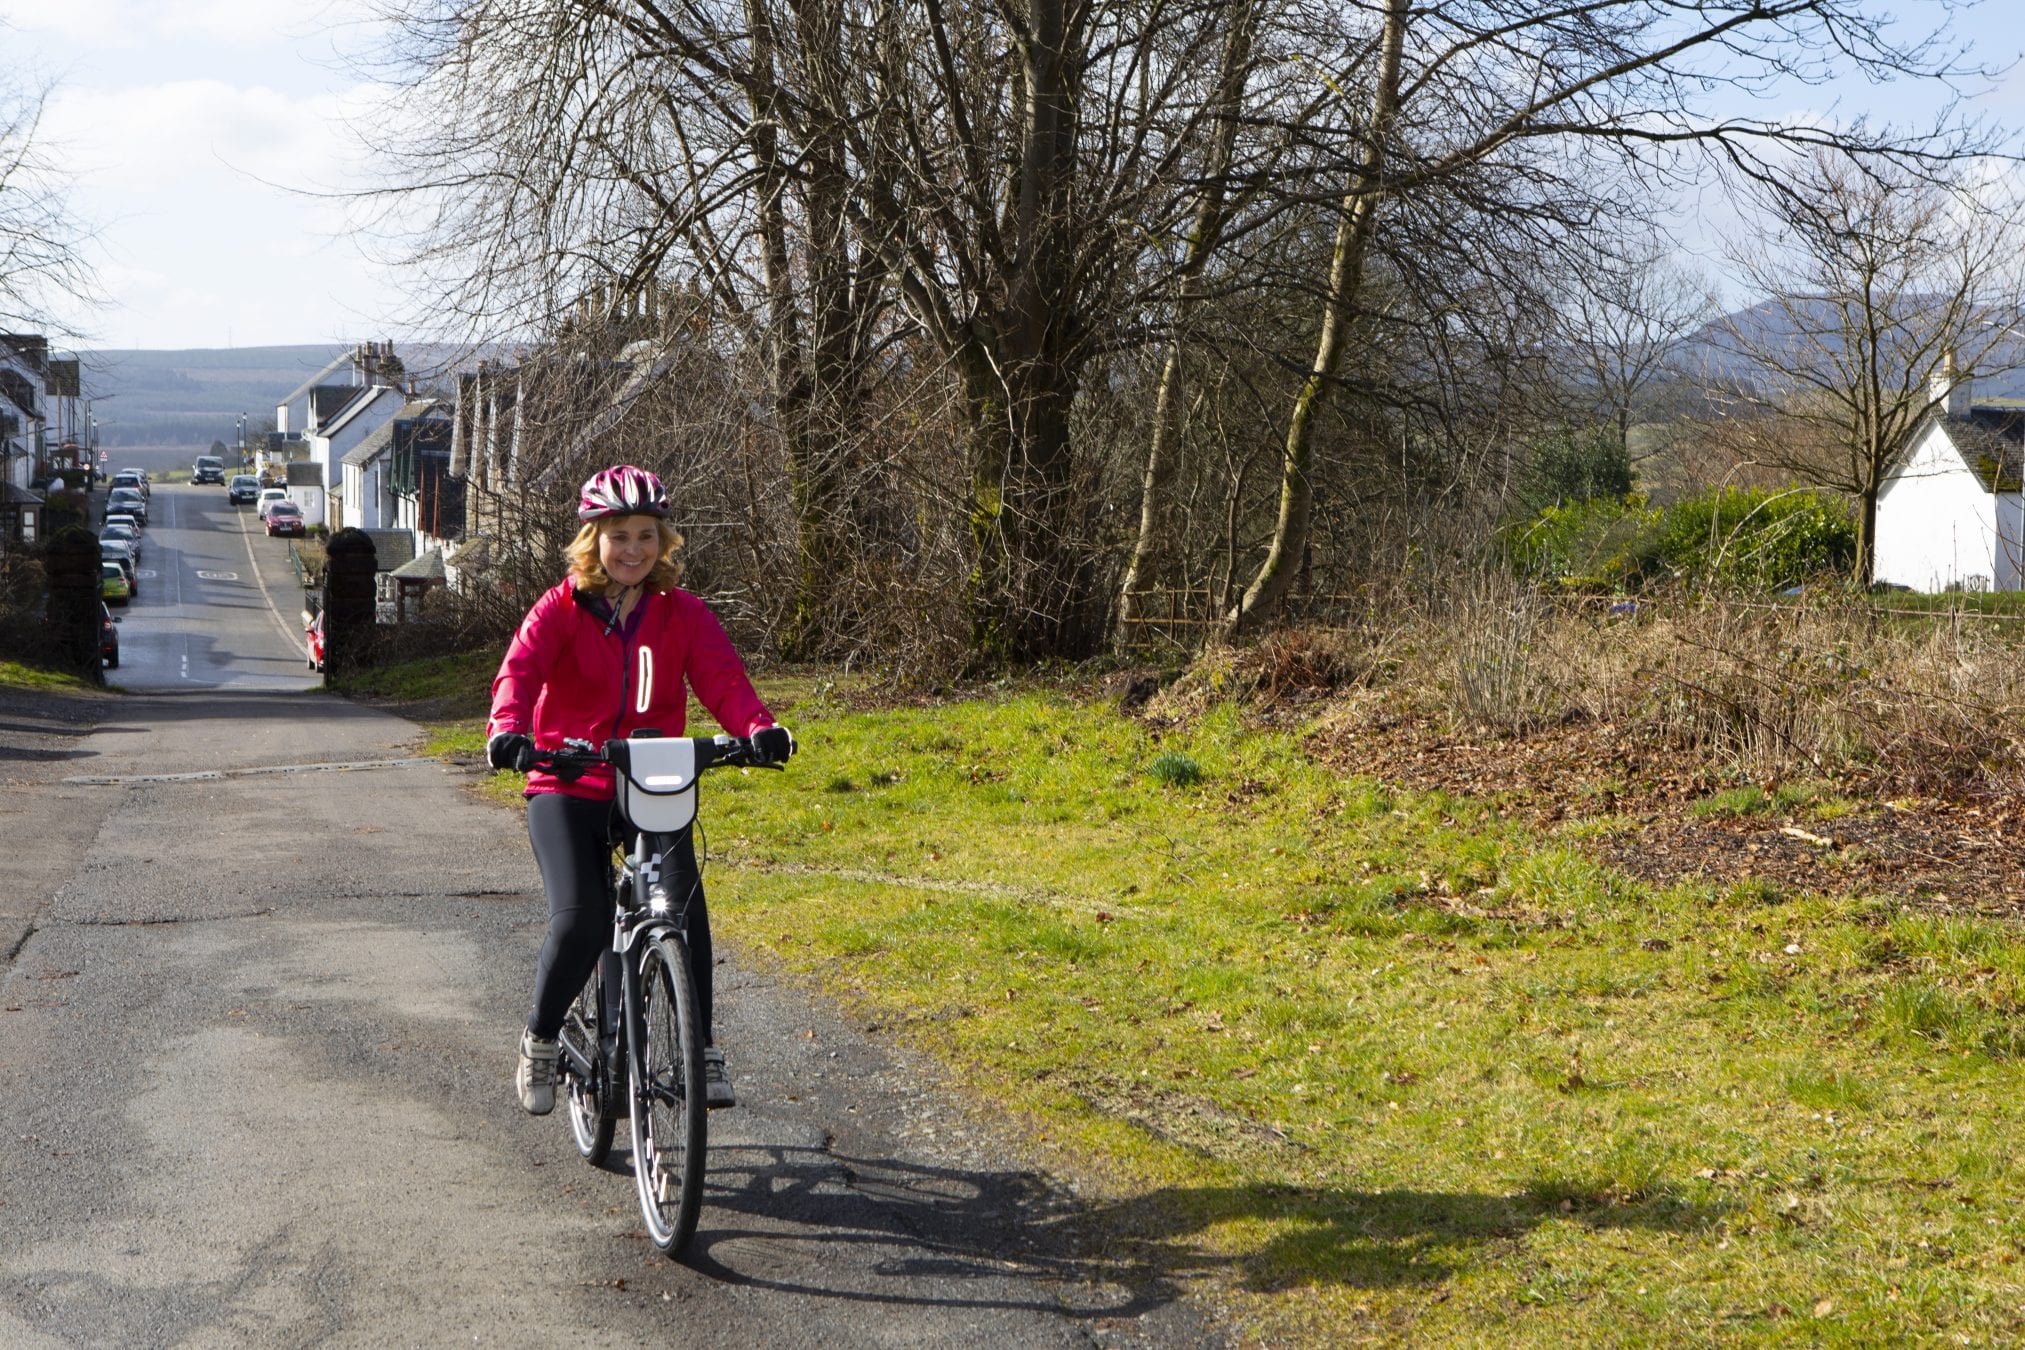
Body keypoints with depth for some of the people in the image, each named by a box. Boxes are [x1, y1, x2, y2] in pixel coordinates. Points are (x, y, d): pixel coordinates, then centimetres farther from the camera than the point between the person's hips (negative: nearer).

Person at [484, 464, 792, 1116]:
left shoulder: (683, 614, 3)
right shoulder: (561, 610, -1)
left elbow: (722, 677, -12)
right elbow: (520, 670, -18)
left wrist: (758, 727, -34)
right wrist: (508, 729, -40)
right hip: (568, 789, -2)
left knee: (686, 905, -21)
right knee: (580, 922, -20)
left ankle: (702, 1046, -1)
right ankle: (539, 1040, 8)